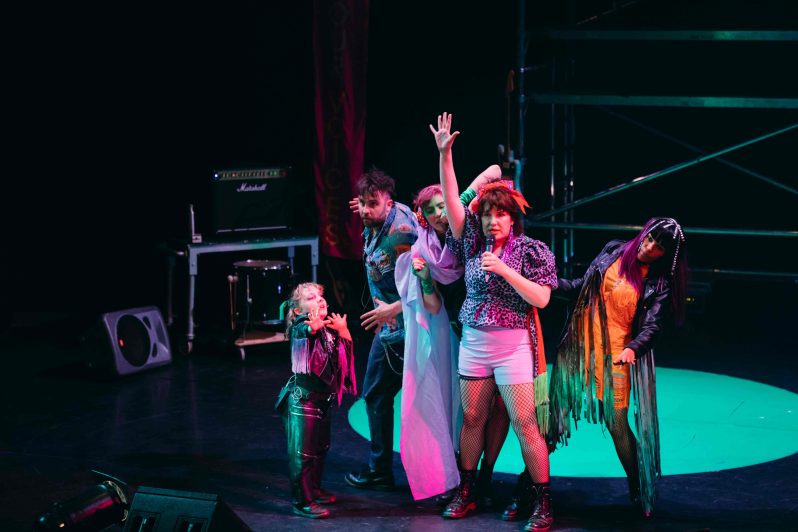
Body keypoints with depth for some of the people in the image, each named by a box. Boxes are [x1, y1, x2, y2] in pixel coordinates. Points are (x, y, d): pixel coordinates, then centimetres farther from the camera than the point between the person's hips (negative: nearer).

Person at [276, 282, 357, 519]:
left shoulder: (329, 329, 9)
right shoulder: (300, 328, -14)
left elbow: (346, 355, 16)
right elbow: (302, 331, -39)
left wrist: (343, 333, -1)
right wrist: (313, 325, -62)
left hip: (323, 399, 9)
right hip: (302, 399, -9)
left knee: (320, 448, 21)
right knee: (302, 452, -6)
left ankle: (315, 491, 37)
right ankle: (302, 502, -1)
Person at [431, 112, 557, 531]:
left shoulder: (532, 250, -4)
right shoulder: (475, 243, 6)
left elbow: (541, 298, -11)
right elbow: (451, 200, 2)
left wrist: (503, 270, -17)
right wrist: (444, 154, -6)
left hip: (512, 344, -4)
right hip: (473, 342, 4)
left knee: (525, 423, -5)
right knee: (472, 419, 10)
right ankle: (466, 492, 22)